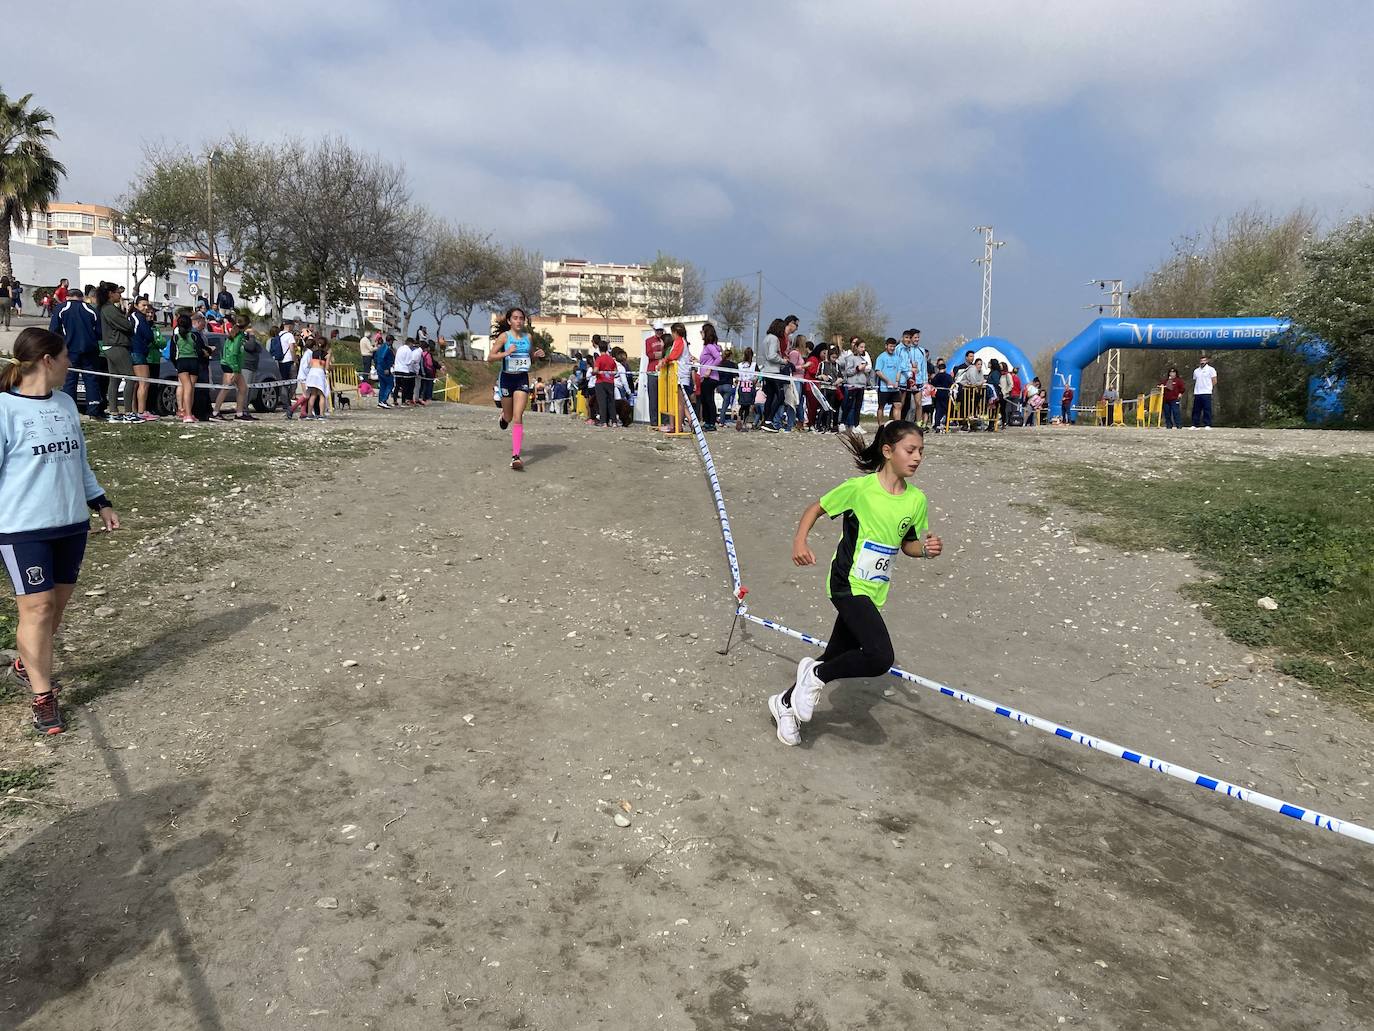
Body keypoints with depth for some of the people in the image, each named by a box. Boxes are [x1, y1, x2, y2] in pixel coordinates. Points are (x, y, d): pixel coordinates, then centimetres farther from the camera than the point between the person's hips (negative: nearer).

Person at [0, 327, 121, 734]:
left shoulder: (65, 403, 10)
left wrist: (100, 503, 18)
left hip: (71, 522, 7)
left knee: (57, 603, 12)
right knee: (37, 608, -5)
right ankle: (42, 697, 6)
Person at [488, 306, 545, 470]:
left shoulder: (528, 337, 3)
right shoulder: (504, 336, -7)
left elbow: (532, 354, 20)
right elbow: (490, 358, -10)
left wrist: (538, 354, -3)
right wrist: (506, 353, -27)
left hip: (522, 379, 1)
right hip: (507, 378, -1)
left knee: (518, 417, -13)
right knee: (509, 417, 14)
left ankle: (516, 456, -18)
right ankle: (503, 415, 56)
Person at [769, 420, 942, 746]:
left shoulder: (916, 500, 2)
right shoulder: (860, 488, -14)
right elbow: (816, 508, -3)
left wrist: (926, 548, -7)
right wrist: (800, 541, -18)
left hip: (873, 591, 7)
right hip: (848, 584, -7)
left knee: (835, 659, 15)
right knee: (880, 658, -24)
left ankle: (786, 703, 37)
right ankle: (816, 675, 0)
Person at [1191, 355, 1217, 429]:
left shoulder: (1210, 369, 2)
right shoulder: (1196, 371, 16)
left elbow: (1214, 381, 1)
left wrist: (1209, 387, 1)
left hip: (1206, 393, -5)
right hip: (1197, 393, 5)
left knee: (1207, 410, -6)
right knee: (1196, 410, 4)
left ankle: (1207, 425, -4)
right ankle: (1195, 425, 8)